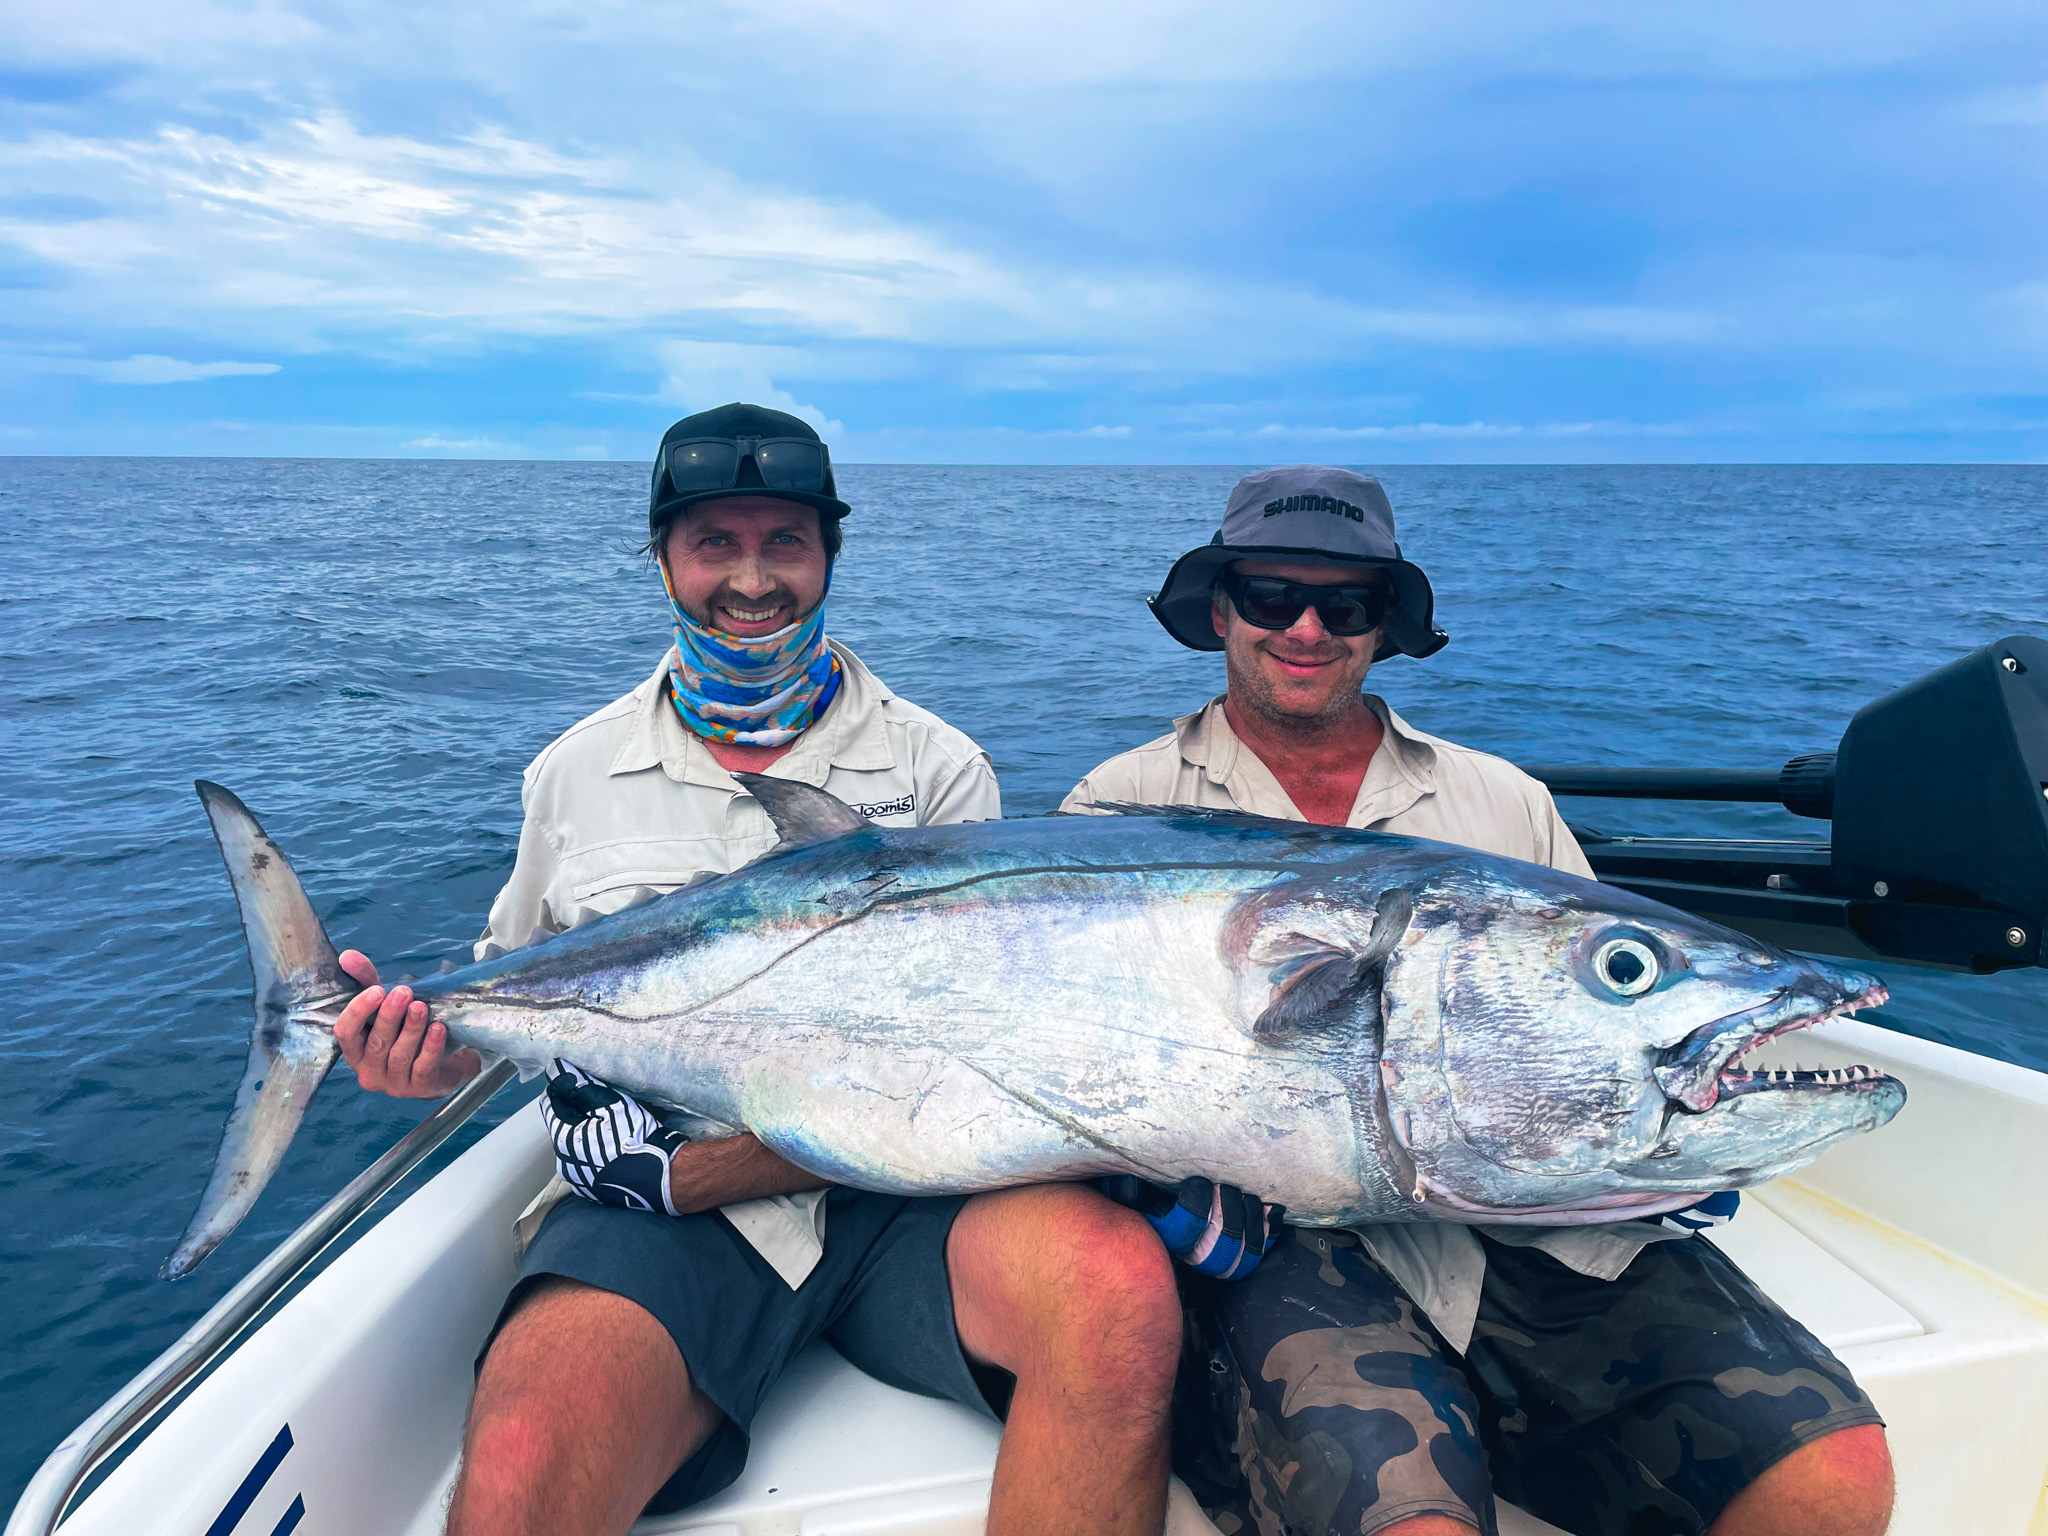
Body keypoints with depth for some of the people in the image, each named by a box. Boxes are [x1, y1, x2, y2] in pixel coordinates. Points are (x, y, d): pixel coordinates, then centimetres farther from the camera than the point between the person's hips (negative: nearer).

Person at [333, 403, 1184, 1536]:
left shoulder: (937, 766, 5)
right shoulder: (576, 772, 13)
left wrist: (684, 1167, -12)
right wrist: (432, 1052, -3)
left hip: (899, 1189, 1)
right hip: (656, 1218, 0)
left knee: (1117, 1285, -29)